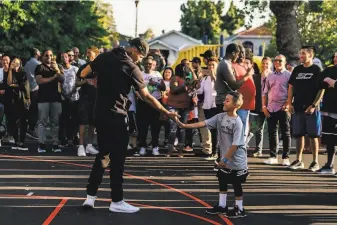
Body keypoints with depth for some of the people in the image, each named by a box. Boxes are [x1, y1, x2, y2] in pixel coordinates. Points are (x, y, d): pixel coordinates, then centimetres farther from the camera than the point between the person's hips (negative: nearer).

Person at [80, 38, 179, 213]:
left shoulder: (104, 57, 3)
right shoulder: (132, 68, -12)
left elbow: (83, 74, 9)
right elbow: (147, 97, -11)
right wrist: (167, 113, -4)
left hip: (100, 114, 6)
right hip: (117, 117, -6)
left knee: (103, 155, 16)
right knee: (117, 158, 2)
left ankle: (90, 196, 13)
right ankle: (116, 201, 7)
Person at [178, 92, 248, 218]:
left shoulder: (237, 122, -22)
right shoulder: (220, 117, -1)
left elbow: (235, 144, -22)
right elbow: (204, 123, -5)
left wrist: (225, 159, -20)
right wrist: (185, 125, -13)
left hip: (236, 161, -7)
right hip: (225, 158, 7)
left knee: (236, 184, 5)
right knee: (222, 181, 16)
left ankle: (239, 209, 19)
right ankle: (222, 206, 30)